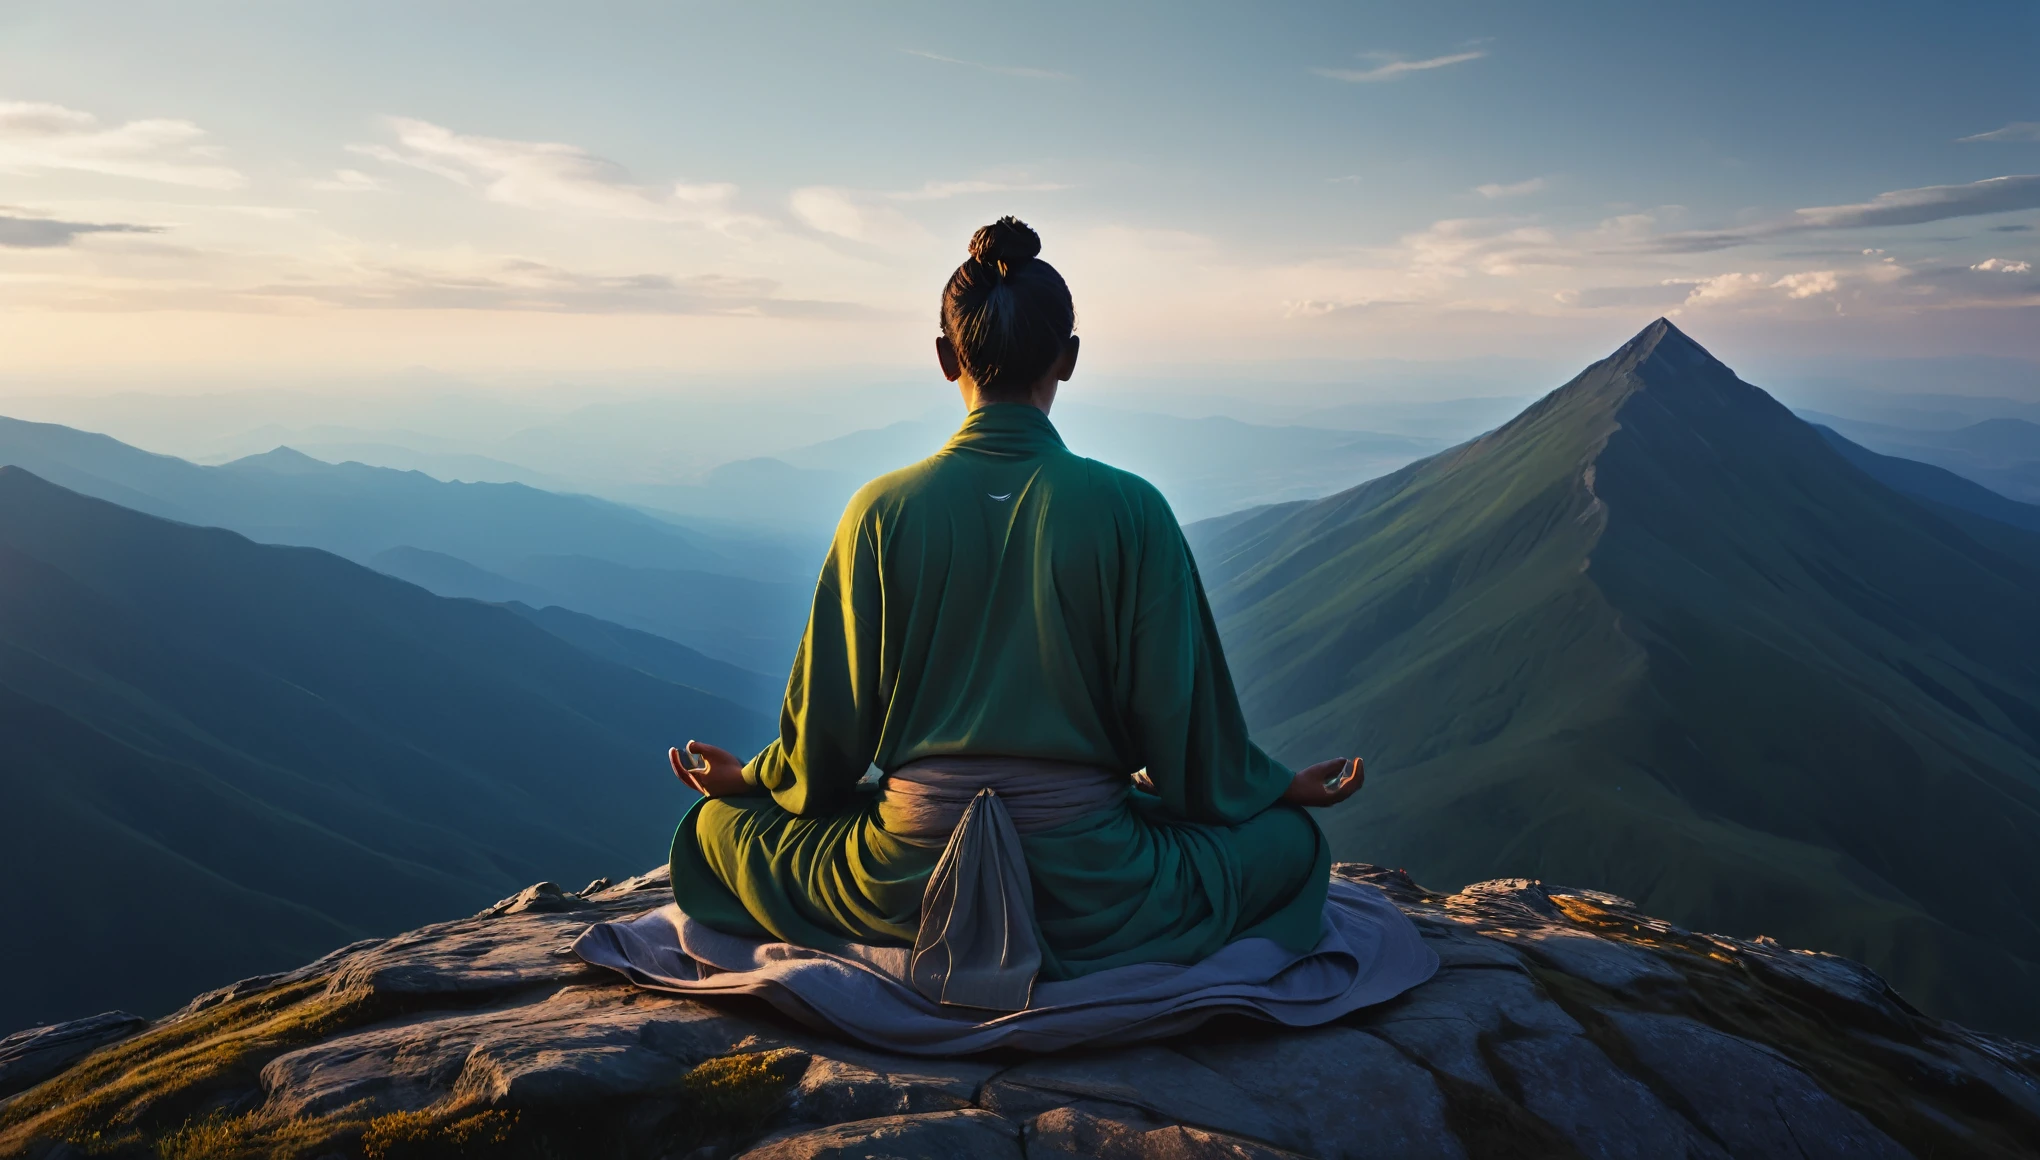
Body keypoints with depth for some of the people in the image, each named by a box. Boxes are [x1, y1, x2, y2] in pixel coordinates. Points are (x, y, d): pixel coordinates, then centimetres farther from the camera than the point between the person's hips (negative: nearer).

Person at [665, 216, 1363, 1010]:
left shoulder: (883, 508, -6)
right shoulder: (1130, 510, -10)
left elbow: (832, 722, 1)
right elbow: (1178, 714, -2)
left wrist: (750, 780, 23)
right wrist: (1277, 790, 18)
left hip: (909, 874, 1)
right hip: (1087, 886, 0)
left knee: (718, 825, 26)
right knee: (1290, 841, 23)